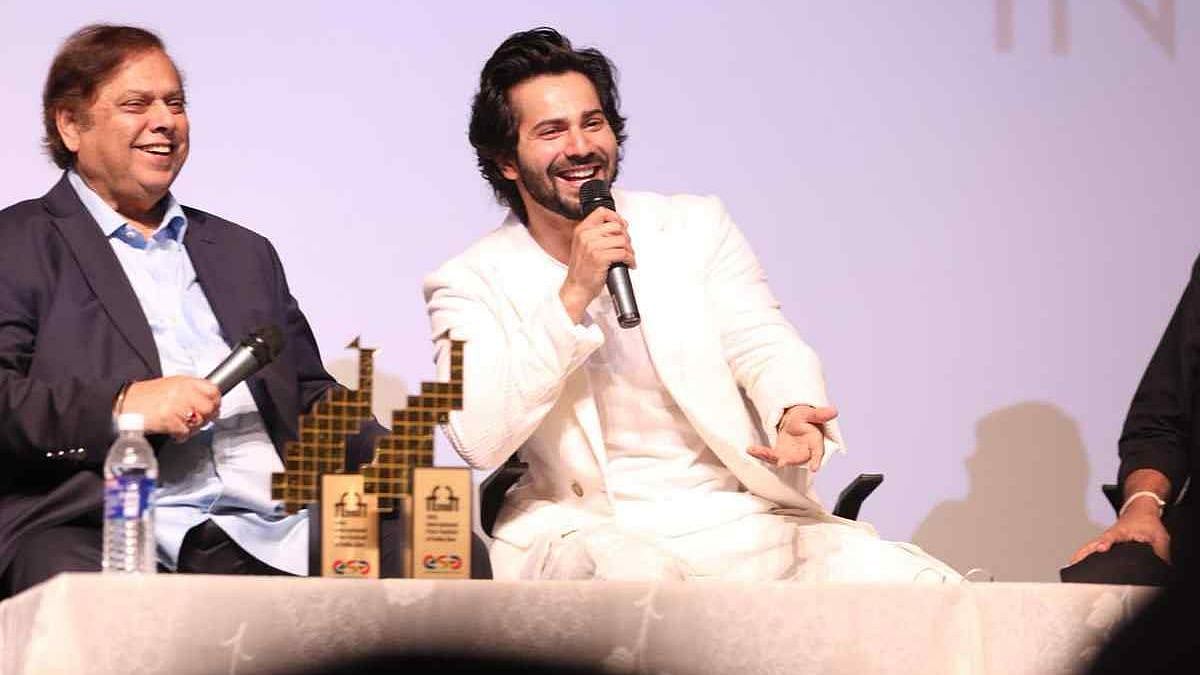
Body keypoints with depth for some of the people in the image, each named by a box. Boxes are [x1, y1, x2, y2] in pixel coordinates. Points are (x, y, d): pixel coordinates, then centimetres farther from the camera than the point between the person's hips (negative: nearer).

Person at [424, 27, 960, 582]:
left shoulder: (695, 226, 11)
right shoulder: (470, 285, 2)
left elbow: (764, 348, 3)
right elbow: (479, 442, -12)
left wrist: (796, 412, -23)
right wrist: (574, 294, -17)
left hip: (745, 518, 3)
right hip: (590, 532, -3)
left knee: (927, 596, -21)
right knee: (638, 579, -41)